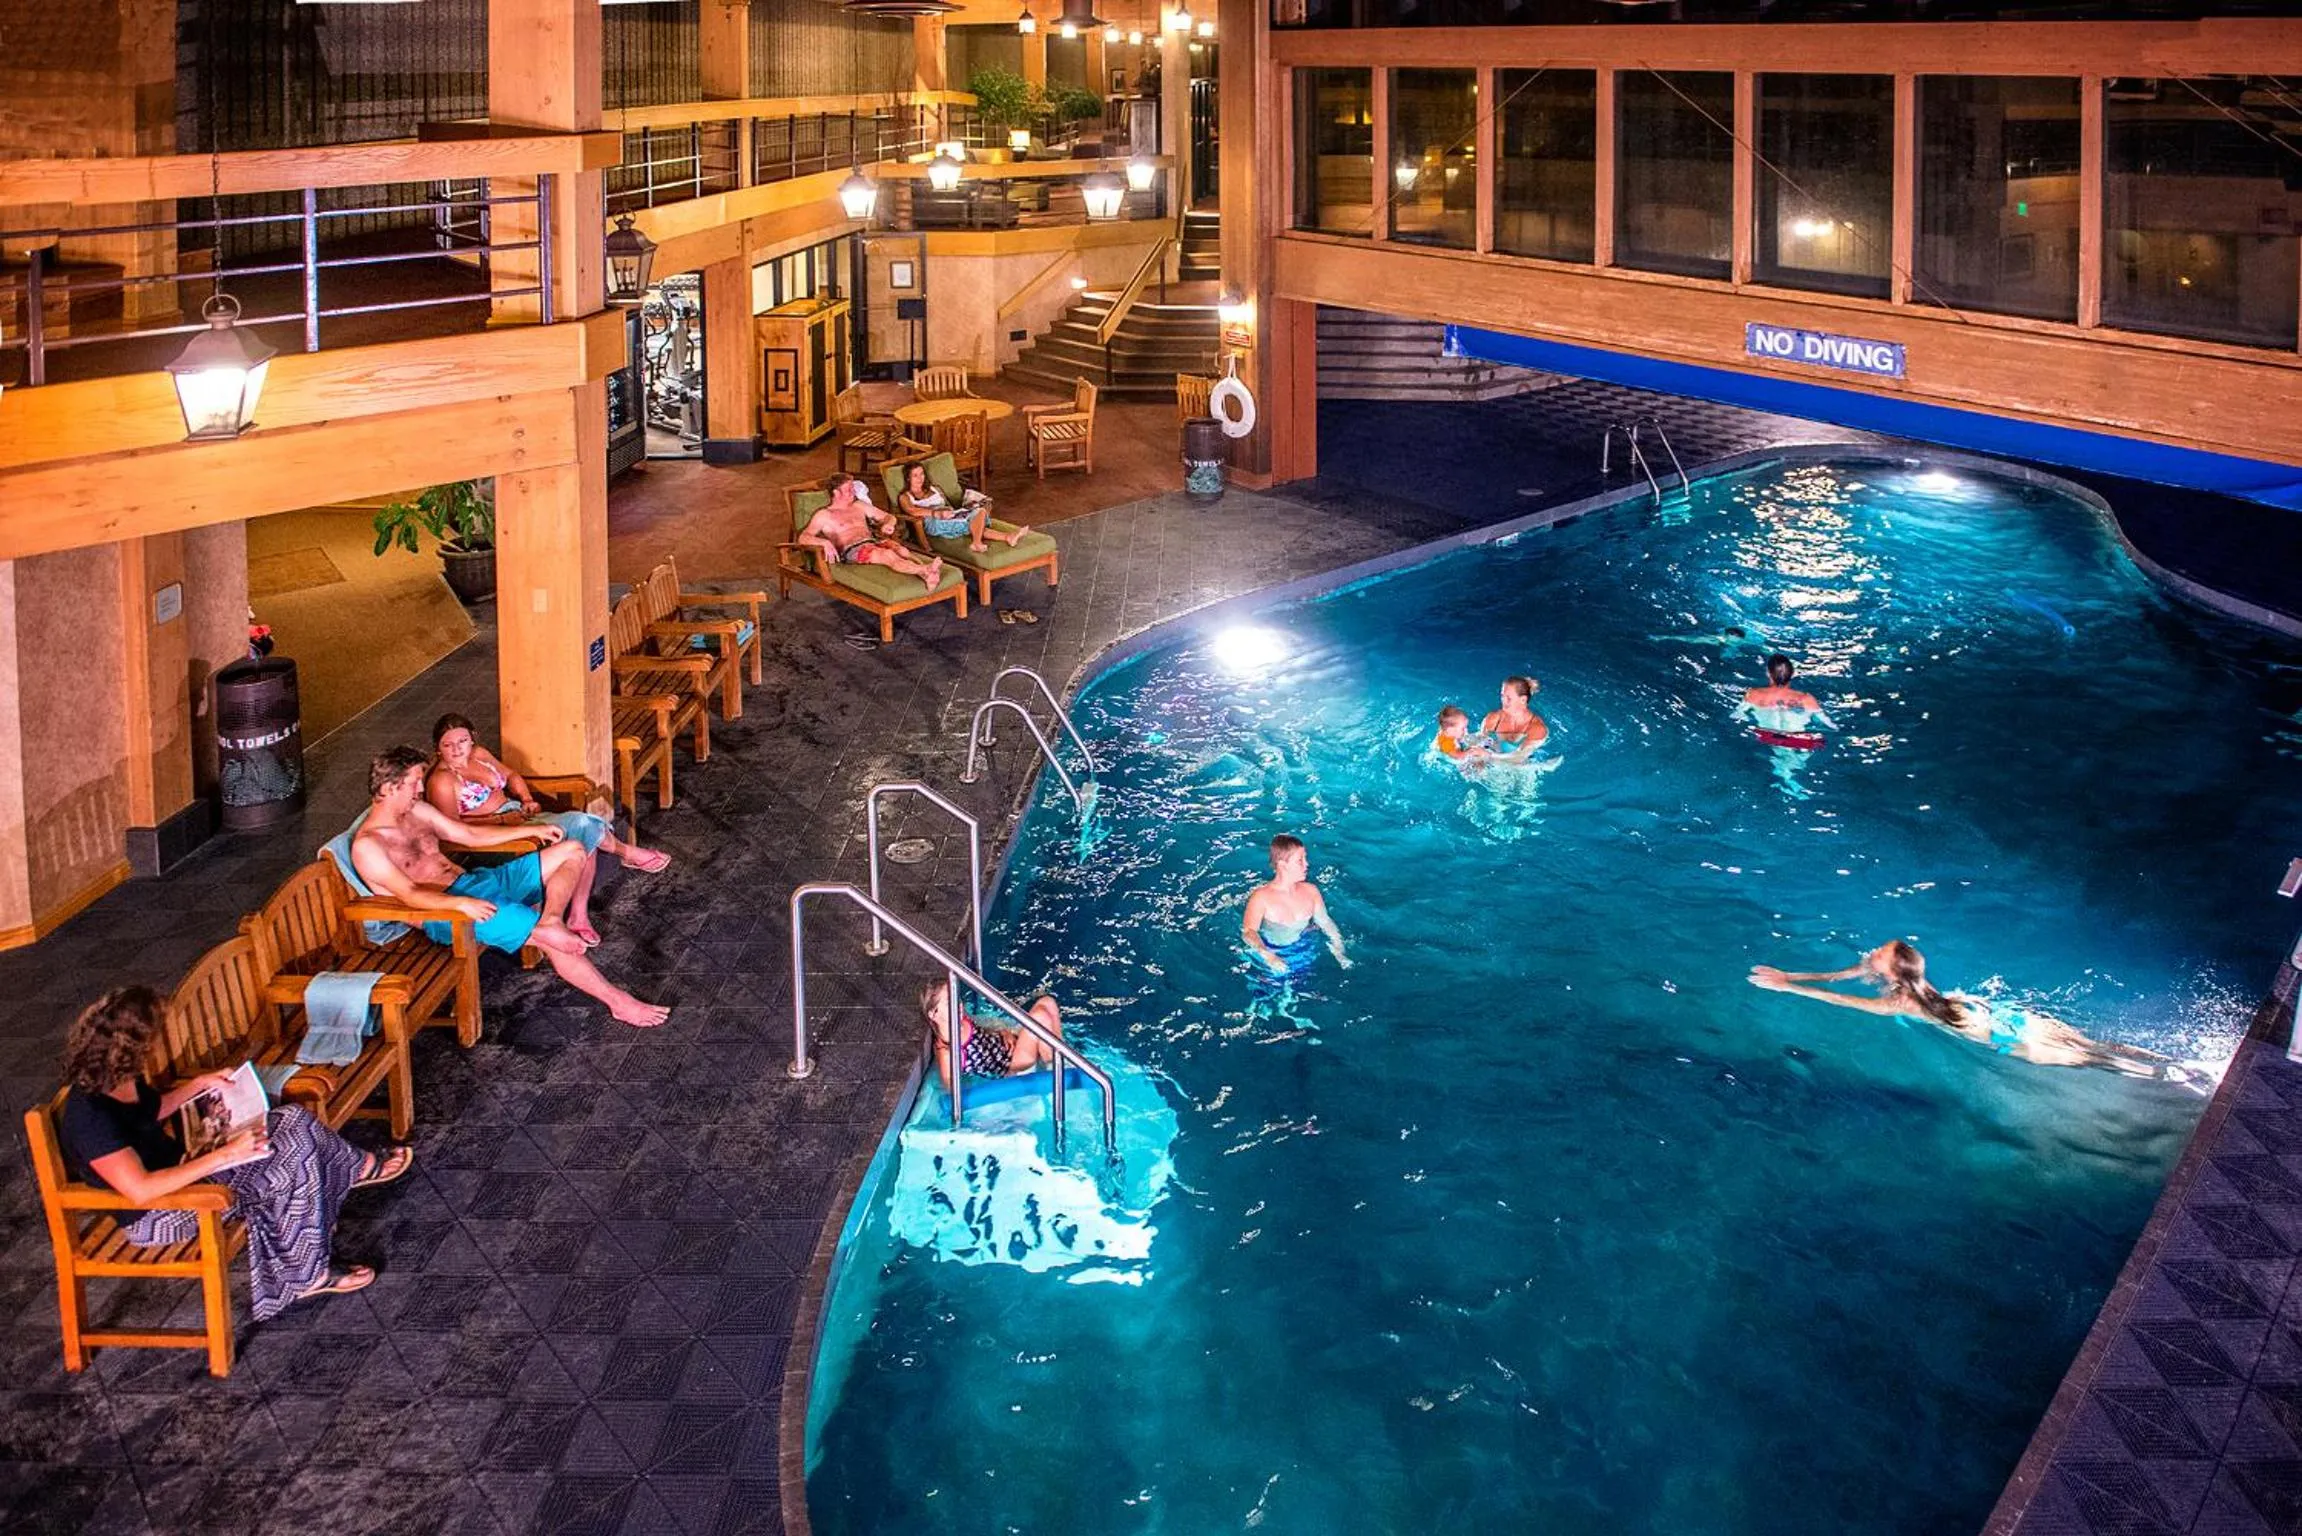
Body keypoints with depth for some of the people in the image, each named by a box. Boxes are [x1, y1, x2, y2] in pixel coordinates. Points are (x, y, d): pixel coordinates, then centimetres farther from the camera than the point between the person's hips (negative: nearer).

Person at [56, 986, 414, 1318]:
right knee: (296, 1163, -17)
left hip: (178, 1160, 9)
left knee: (294, 1121, 1)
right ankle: (305, 1276, 0)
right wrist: (225, 1156, -36)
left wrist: (199, 1084, 4)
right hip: (155, 1213, -9)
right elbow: (140, 1189, -37)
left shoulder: (120, 1080, -6)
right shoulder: (91, 1117, -33)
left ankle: (361, 1168, 27)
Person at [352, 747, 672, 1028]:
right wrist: (461, 903, -40)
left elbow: (470, 835, 21)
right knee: (550, 939, -25)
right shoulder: (367, 845, -13)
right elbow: (409, 894, -24)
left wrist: (532, 830, 15)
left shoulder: (416, 810, 12)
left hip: (473, 881, 9)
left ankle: (550, 921, -22)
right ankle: (618, 1001, -16)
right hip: (443, 911, -9)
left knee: (571, 852, 3)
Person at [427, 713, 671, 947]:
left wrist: (527, 800, 1)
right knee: (580, 824, -23)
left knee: (585, 839, -17)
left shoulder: (478, 754, 8)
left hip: (517, 814, 8)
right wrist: (502, 819, -22)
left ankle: (579, 916, -13)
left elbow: (510, 775, 21)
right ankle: (626, 852, 3)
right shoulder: (442, 781, -15)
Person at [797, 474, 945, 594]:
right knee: (888, 554, -37)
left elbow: (889, 516, 31)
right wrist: (825, 542, -22)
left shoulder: (859, 505, 28)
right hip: (851, 550, -5)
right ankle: (925, 570, -62)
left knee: (901, 550, -32)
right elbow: (803, 537, -1)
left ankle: (927, 574, -62)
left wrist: (888, 524, 5)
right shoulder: (824, 515, 11)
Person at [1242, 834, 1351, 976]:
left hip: (1306, 953, 4)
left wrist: (1340, 952, -1)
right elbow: (1249, 931, -14)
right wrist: (1268, 956, -31)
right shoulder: (1261, 897, -14)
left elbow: (1325, 922, 11)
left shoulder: (1310, 891, 1)